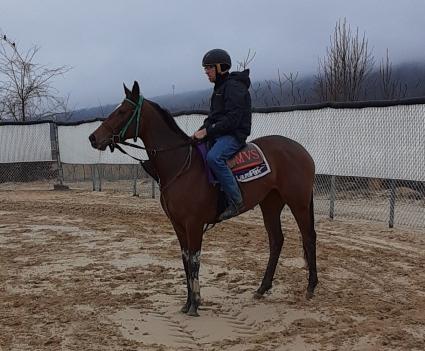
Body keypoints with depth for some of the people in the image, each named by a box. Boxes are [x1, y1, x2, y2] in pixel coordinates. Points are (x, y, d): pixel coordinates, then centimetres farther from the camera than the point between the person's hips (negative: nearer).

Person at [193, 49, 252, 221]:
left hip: (234, 134, -10)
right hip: (217, 134, 11)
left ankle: (236, 201, -30)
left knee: (213, 157, -35)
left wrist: (207, 131, -21)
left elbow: (232, 119, -21)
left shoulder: (234, 87, -13)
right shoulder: (220, 87, 20)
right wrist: (201, 130, 4)